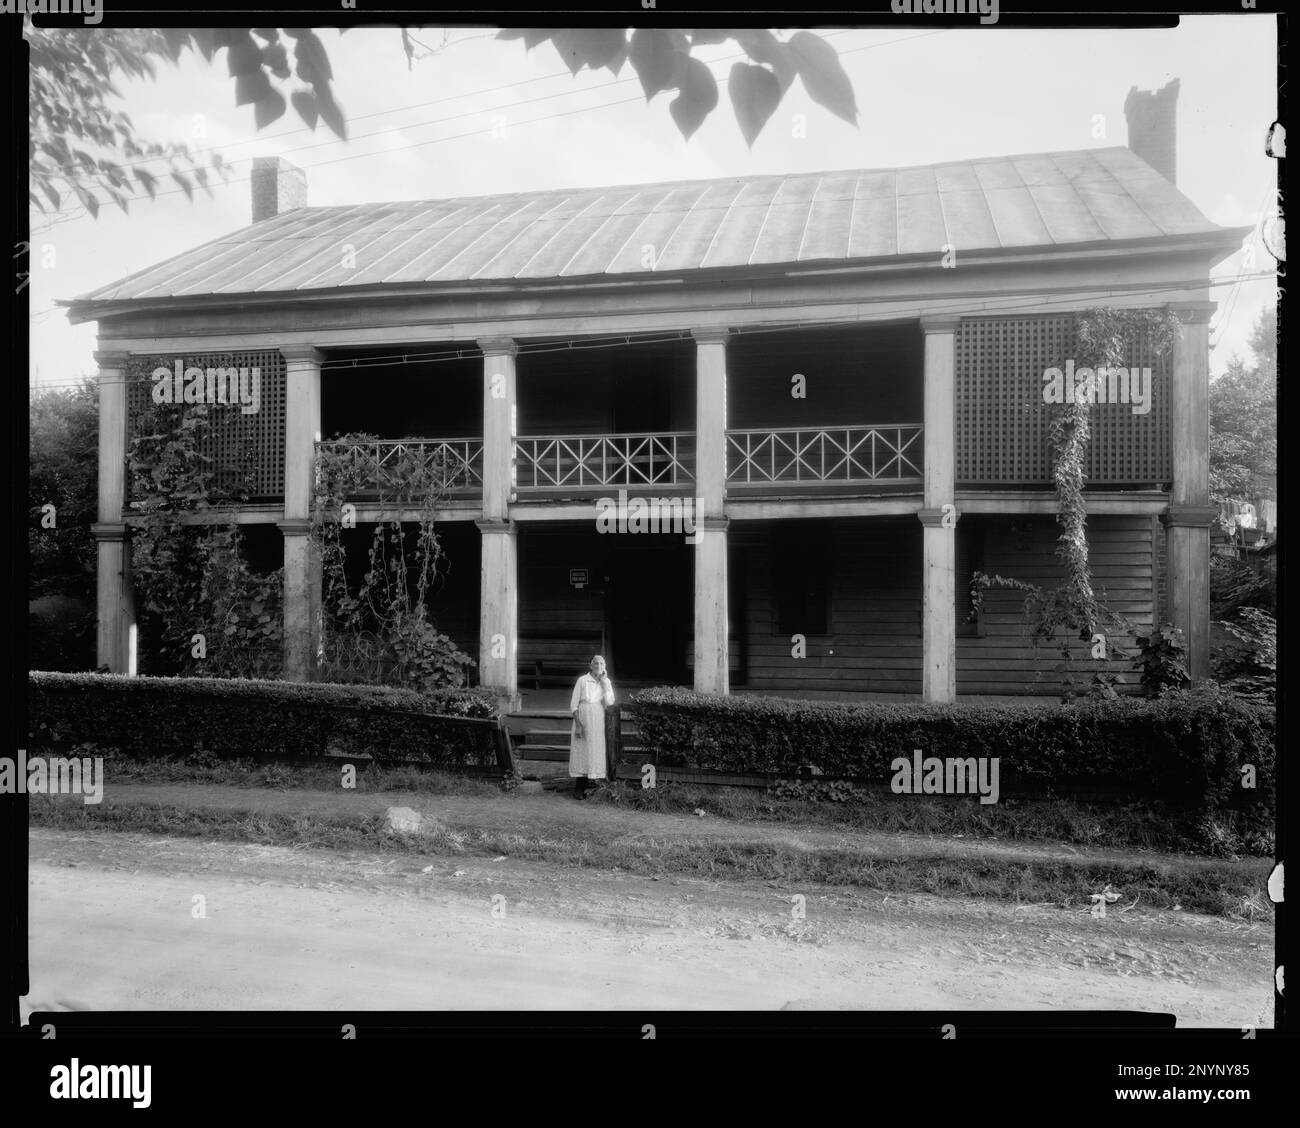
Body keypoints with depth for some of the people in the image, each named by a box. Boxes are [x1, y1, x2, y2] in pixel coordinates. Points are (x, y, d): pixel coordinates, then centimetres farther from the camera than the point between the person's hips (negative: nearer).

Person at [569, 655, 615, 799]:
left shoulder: (606, 682, 7)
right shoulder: (582, 680, -3)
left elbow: (609, 702, -8)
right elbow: (573, 704, -4)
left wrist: (603, 682, -8)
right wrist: (578, 724, -12)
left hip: (598, 723, 3)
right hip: (583, 720, -3)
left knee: (595, 752, 2)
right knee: (581, 752, -2)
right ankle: (579, 789, 3)